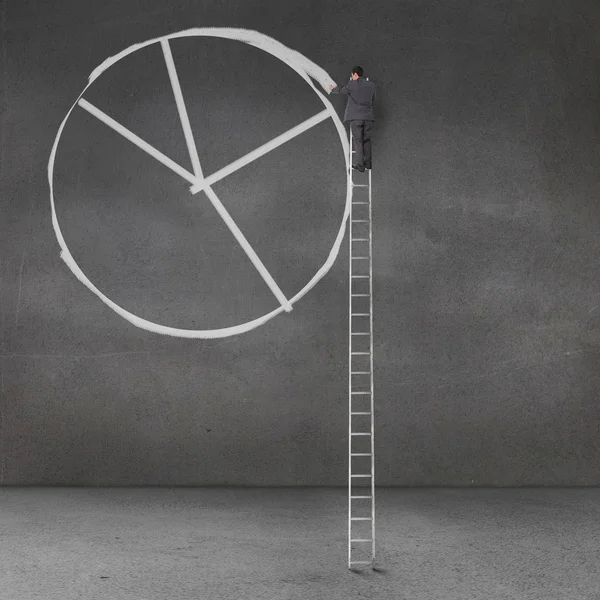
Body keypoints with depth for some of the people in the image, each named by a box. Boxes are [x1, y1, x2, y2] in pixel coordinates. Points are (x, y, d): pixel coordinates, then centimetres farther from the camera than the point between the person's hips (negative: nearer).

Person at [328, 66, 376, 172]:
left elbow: (341, 90, 16)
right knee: (366, 140, 15)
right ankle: (368, 162, 12)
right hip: (368, 117, 3)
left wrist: (333, 89, 38)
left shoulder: (352, 84, -3)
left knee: (358, 141, -1)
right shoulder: (371, 85, 8)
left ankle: (360, 165, -5)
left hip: (356, 117, -3)